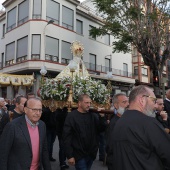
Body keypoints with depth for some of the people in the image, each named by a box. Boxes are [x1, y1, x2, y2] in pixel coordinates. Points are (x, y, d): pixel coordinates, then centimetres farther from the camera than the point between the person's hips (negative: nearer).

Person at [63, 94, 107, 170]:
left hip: (91, 154, 5)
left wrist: (102, 117, -15)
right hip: (79, 154, -4)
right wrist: (69, 156, -13)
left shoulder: (93, 115, 2)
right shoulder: (71, 116, -10)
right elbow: (67, 137, -11)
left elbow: (102, 129, -1)